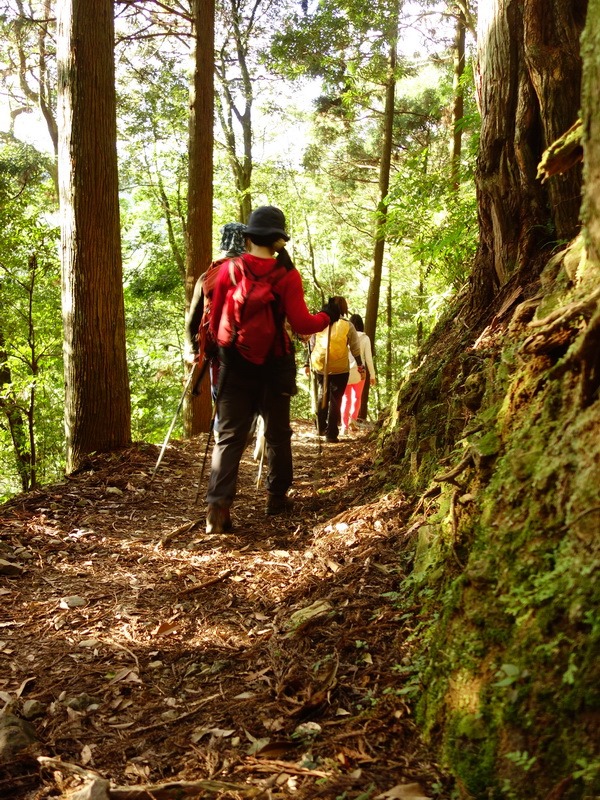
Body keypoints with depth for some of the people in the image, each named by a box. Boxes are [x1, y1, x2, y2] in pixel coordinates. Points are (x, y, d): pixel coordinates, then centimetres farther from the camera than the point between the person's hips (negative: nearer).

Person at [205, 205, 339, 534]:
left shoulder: (229, 270, -3)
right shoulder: (287, 275, -9)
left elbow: (215, 320, 3)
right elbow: (301, 324, -12)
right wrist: (328, 314, 7)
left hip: (235, 365, 1)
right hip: (274, 366, -1)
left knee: (229, 436, 0)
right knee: (277, 434, 17)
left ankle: (218, 505, -15)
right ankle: (277, 497, 26)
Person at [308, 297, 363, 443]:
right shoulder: (347, 325, -5)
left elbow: (312, 346, 9)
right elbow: (355, 348, -2)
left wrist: (310, 363, 20)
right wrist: (360, 365, 9)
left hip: (320, 366, 3)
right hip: (339, 368, -3)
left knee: (323, 395, 23)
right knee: (335, 399, 6)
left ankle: (321, 428, 26)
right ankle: (331, 434, 6)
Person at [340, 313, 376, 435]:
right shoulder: (365, 338, -2)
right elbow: (368, 358, -2)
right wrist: (372, 375, 4)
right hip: (359, 371, 0)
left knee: (346, 398, 10)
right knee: (357, 397, 18)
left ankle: (344, 426, 3)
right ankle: (353, 418, -3)